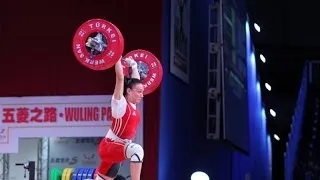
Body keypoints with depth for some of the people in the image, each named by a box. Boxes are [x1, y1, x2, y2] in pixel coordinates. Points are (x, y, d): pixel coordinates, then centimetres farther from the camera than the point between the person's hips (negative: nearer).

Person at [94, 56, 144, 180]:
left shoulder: (132, 104, 9)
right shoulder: (120, 103, -12)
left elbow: (136, 81, 22)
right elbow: (120, 78, -18)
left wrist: (133, 65, 26)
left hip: (116, 149, 9)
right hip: (109, 147, -9)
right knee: (137, 150, -34)